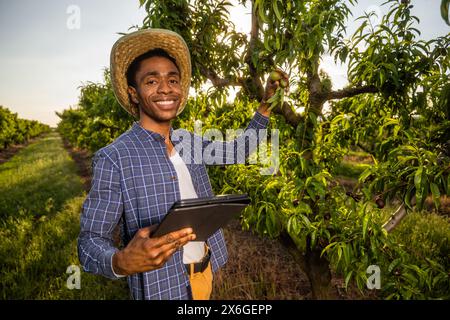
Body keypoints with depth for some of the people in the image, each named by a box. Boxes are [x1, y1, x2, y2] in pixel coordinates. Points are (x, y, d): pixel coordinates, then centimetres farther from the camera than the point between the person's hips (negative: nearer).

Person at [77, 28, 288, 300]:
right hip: (161, 286, -6)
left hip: (206, 271, 6)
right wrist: (122, 262, -39)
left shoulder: (190, 142, 0)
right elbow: (91, 239, -17)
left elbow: (239, 150, 14)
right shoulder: (113, 158, -19)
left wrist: (266, 103, 6)